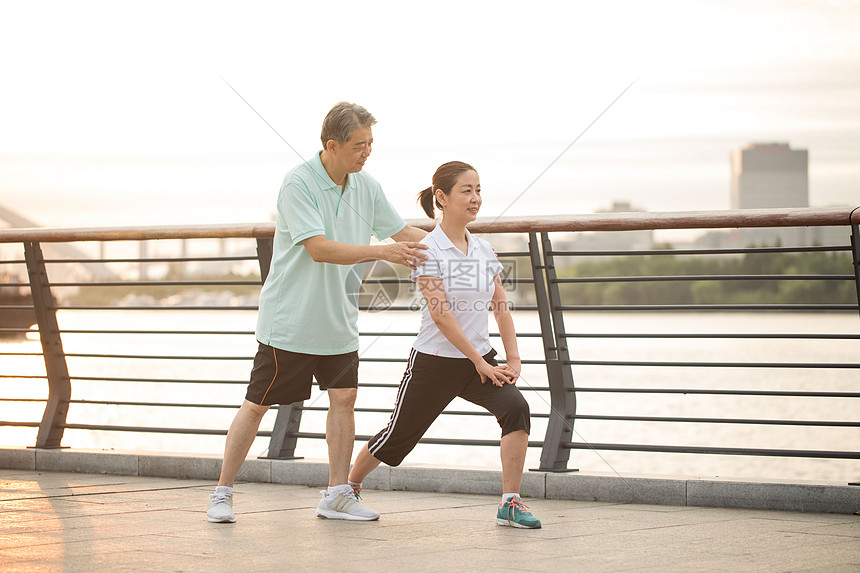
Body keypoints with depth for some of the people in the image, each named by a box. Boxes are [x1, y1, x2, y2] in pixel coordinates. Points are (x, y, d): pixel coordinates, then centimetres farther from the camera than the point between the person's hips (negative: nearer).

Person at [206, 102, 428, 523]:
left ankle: (336, 495, 10)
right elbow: (319, 248, -26)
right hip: (288, 319, -6)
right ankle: (222, 493, 10)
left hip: (337, 319, 6)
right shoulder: (298, 184, -18)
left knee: (344, 397, 1)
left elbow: (401, 231, 14)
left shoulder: (366, 187, 2)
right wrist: (381, 252, -29)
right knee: (257, 405, 0)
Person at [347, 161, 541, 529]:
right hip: (435, 361, -4)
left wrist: (513, 358, -2)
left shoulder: (483, 250, 7)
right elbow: (441, 315, -18)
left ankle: (510, 505, -19)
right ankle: (349, 486, 36)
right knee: (397, 436, 8)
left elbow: (501, 307, 10)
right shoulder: (429, 250, -13)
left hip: (480, 359, 5)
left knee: (515, 407, -22)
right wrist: (480, 363, -18)